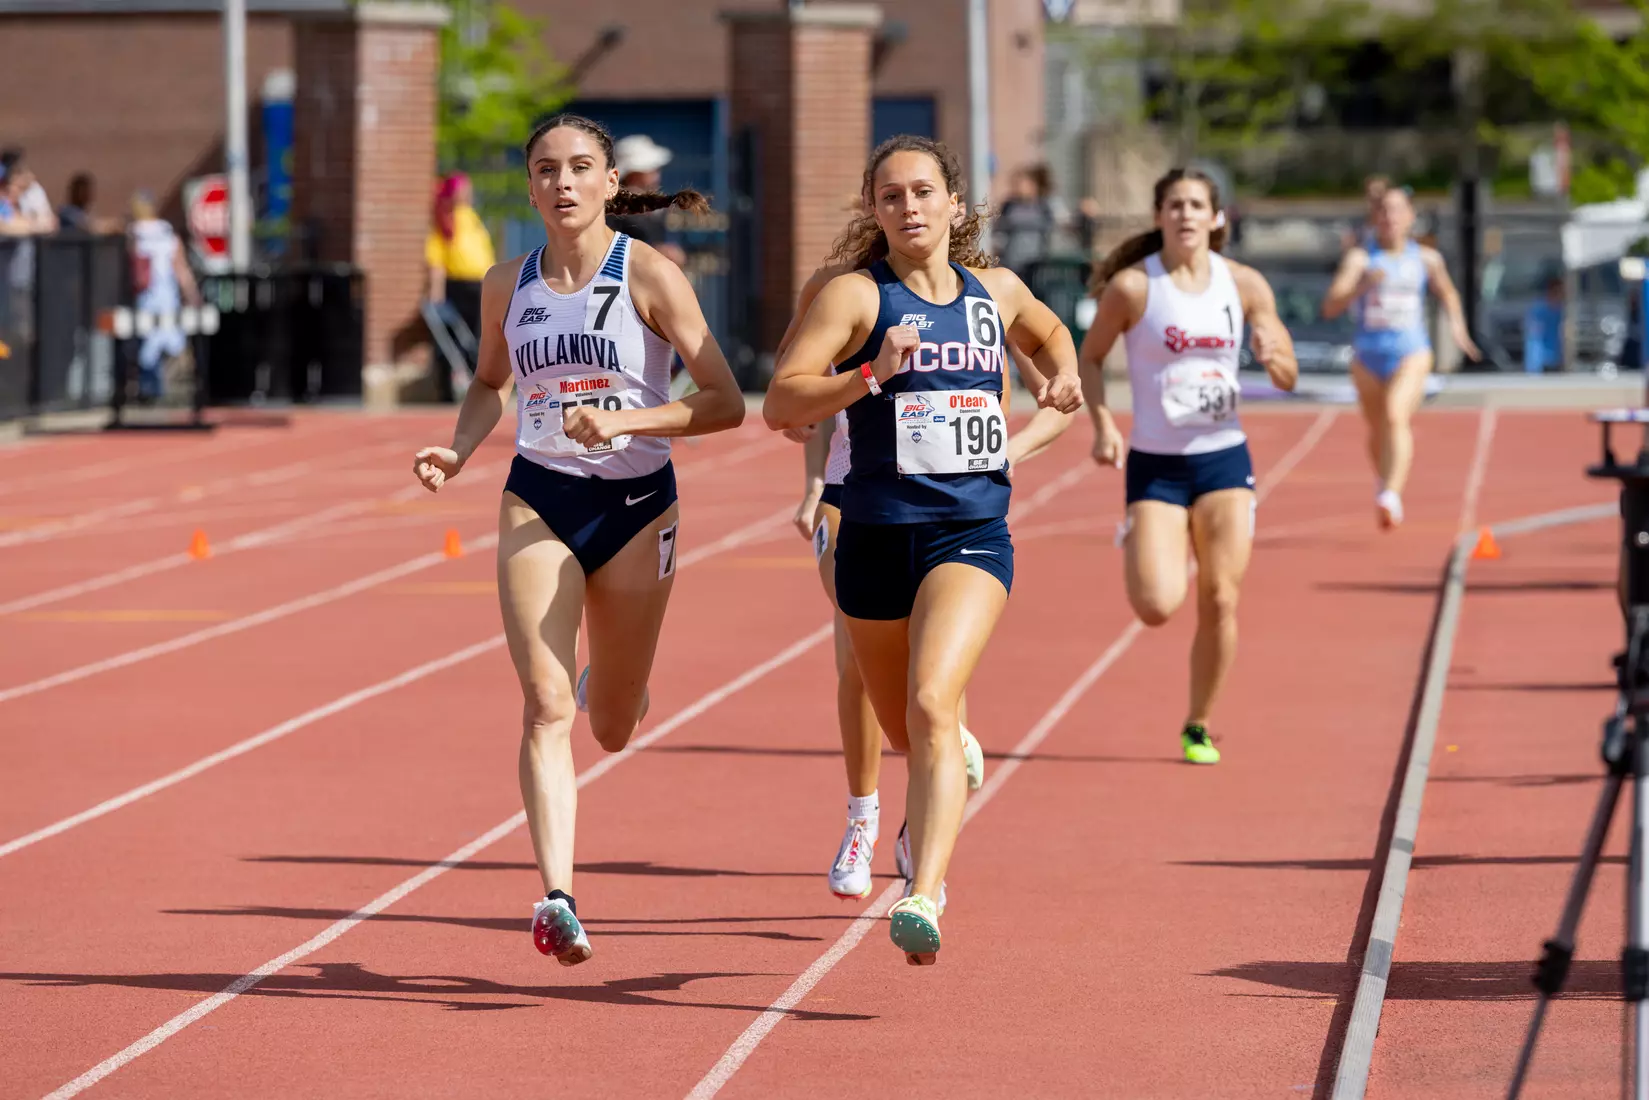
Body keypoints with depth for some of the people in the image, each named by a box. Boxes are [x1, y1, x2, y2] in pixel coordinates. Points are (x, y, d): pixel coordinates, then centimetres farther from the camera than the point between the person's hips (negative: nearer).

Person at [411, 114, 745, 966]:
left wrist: (625, 419, -23)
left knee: (612, 728, 11)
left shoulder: (650, 277, -8)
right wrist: (459, 451, 3)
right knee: (546, 707, -15)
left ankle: (614, 684, 48)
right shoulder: (507, 286, 3)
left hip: (636, 505, -1)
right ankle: (556, 897, -20)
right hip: (539, 503, 1)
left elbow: (725, 403, -11)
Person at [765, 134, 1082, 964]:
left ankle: (922, 897, -30)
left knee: (931, 707, -22)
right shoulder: (855, 296, -3)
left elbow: (1048, 332, 33)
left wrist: (1062, 375, 11)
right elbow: (779, 404, -12)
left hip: (973, 532, 0)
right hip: (878, 536, 0)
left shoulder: (996, 292, 9)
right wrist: (872, 372, -25)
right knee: (903, 730, 15)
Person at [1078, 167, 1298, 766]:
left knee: (1220, 601, -3)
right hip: (1155, 464, -2)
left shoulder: (1245, 286, 0)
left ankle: (1197, 727, 16)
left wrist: (1272, 356, -17)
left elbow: (1288, 377, 7)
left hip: (1224, 458, 2)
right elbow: (1089, 357, 2)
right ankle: (1135, 548, 25)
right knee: (1157, 607, -13)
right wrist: (1102, 423, -13)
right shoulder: (1132, 286, -9)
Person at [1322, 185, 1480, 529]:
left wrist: (1457, 322, 6)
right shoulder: (1360, 258, -4)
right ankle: (1384, 483, 47)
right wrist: (1362, 285, -29)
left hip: (1411, 351, -2)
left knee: (1396, 416, -26)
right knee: (1377, 430, 16)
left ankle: (1391, 496, -39)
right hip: (1368, 354, 2)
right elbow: (1330, 306, -14)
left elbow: (1447, 292, 24)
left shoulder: (1426, 259, 3)